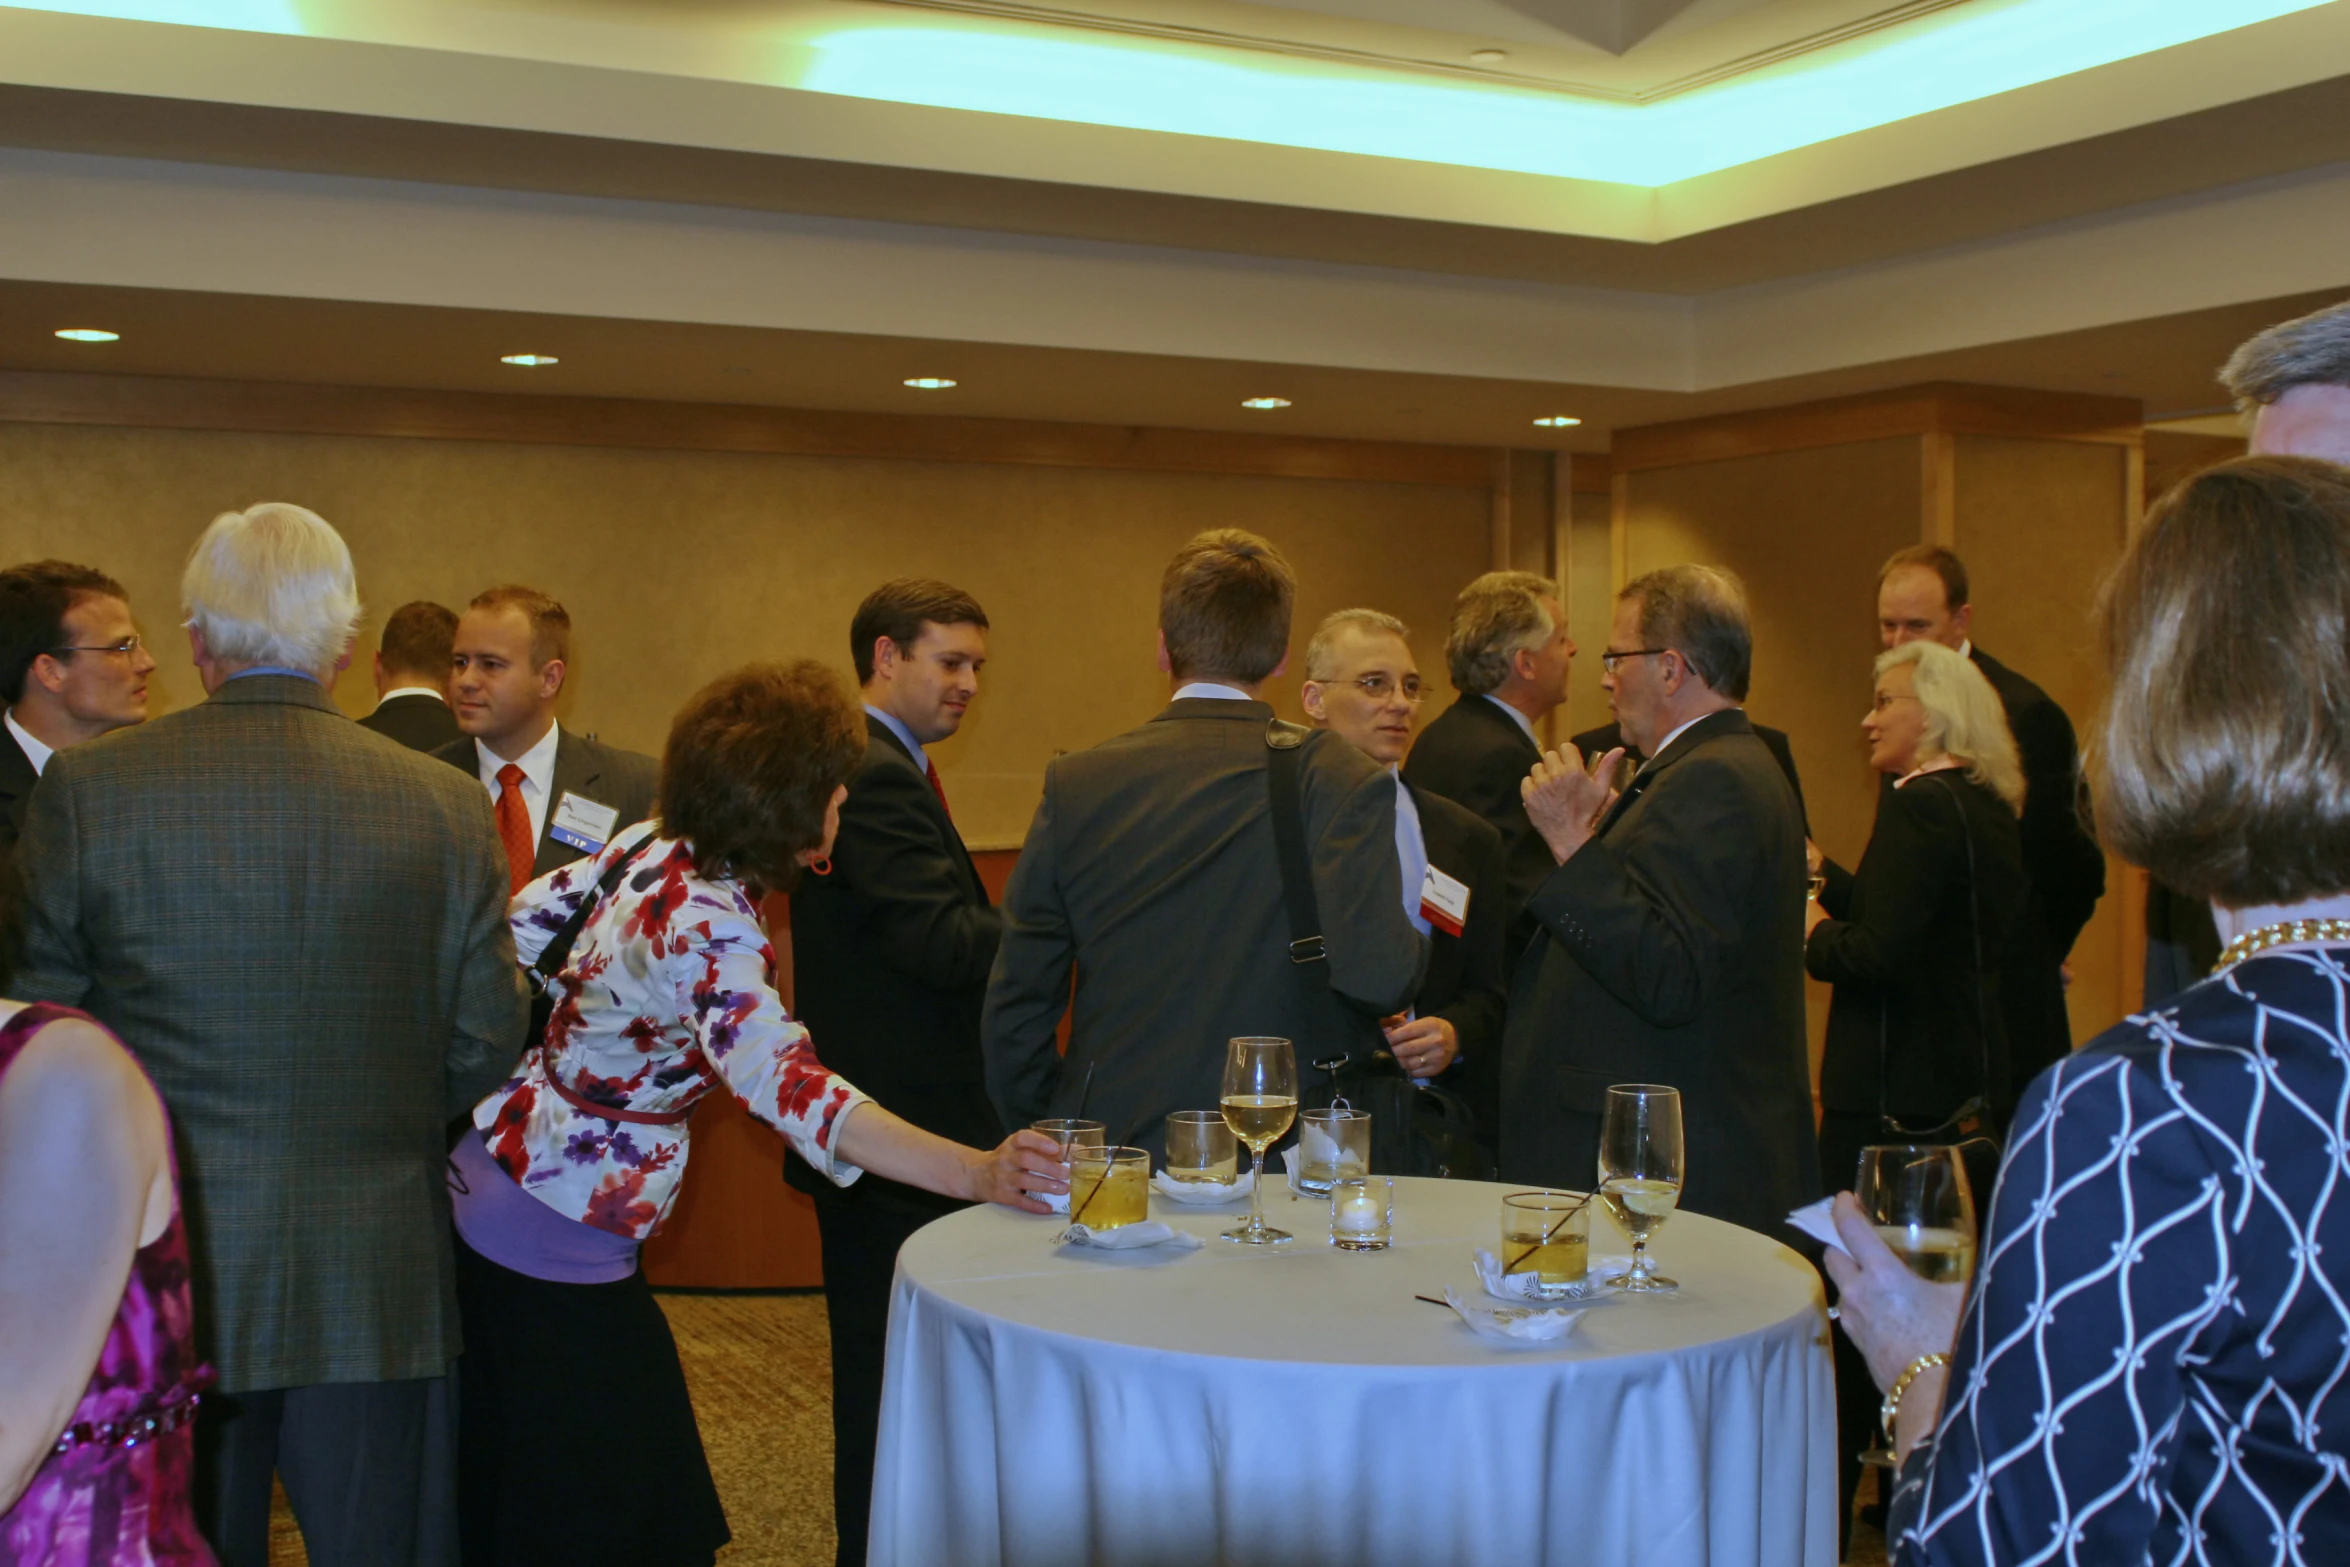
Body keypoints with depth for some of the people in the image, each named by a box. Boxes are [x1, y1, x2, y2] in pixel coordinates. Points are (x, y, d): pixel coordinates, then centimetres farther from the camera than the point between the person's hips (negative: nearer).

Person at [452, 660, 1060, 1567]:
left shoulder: (651, 846, -3)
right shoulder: (710, 927, -29)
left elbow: (526, 921, 10)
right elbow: (782, 1082, -44)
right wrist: (976, 1174, -53)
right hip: (556, 1242, -9)